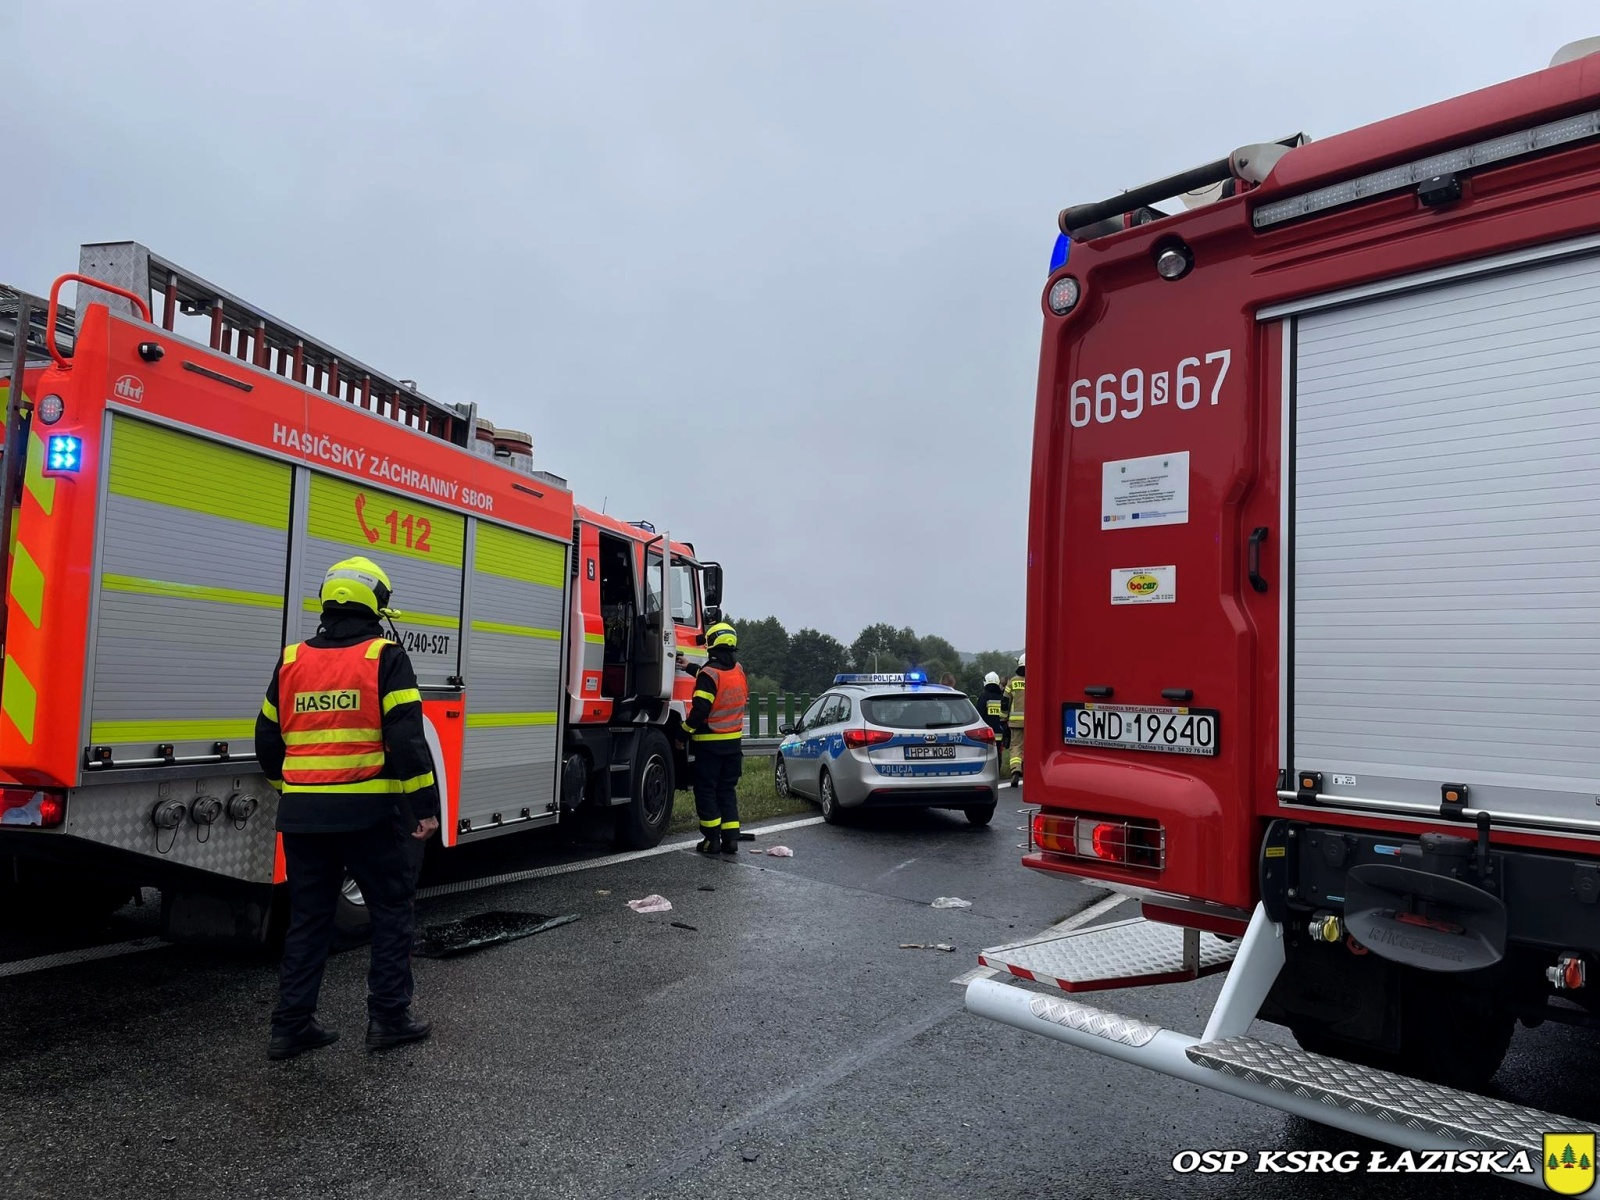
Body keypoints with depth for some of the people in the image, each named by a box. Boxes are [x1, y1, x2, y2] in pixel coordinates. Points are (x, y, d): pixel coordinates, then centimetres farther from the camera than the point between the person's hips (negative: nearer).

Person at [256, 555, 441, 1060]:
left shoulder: (292, 661, 9)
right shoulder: (385, 658, -8)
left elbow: (268, 740, 15)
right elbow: (408, 740, -15)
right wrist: (426, 806, -10)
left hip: (303, 815, 5)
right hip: (369, 813, -5)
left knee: (308, 918, 15)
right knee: (392, 910, 9)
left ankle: (291, 1025, 20)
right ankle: (388, 1017, 13)